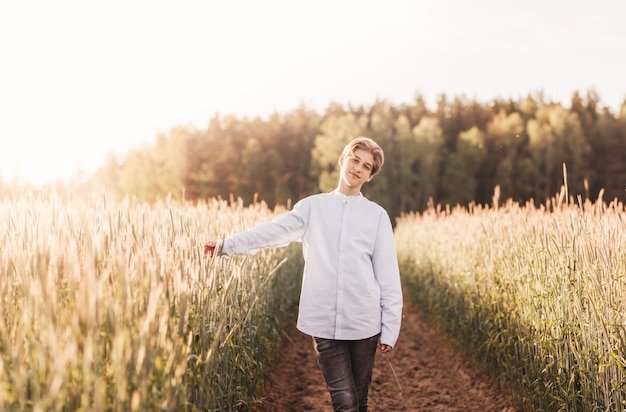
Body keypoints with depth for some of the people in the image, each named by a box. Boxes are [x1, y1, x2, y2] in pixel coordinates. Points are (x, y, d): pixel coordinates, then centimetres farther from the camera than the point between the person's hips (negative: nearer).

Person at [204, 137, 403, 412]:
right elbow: (273, 231, -2)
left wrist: (390, 329, 0)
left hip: (364, 324, 0)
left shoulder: (377, 215, 5)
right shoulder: (312, 207, 8)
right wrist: (227, 245, -15)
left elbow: (388, 277, 4)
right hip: (324, 323, 0)